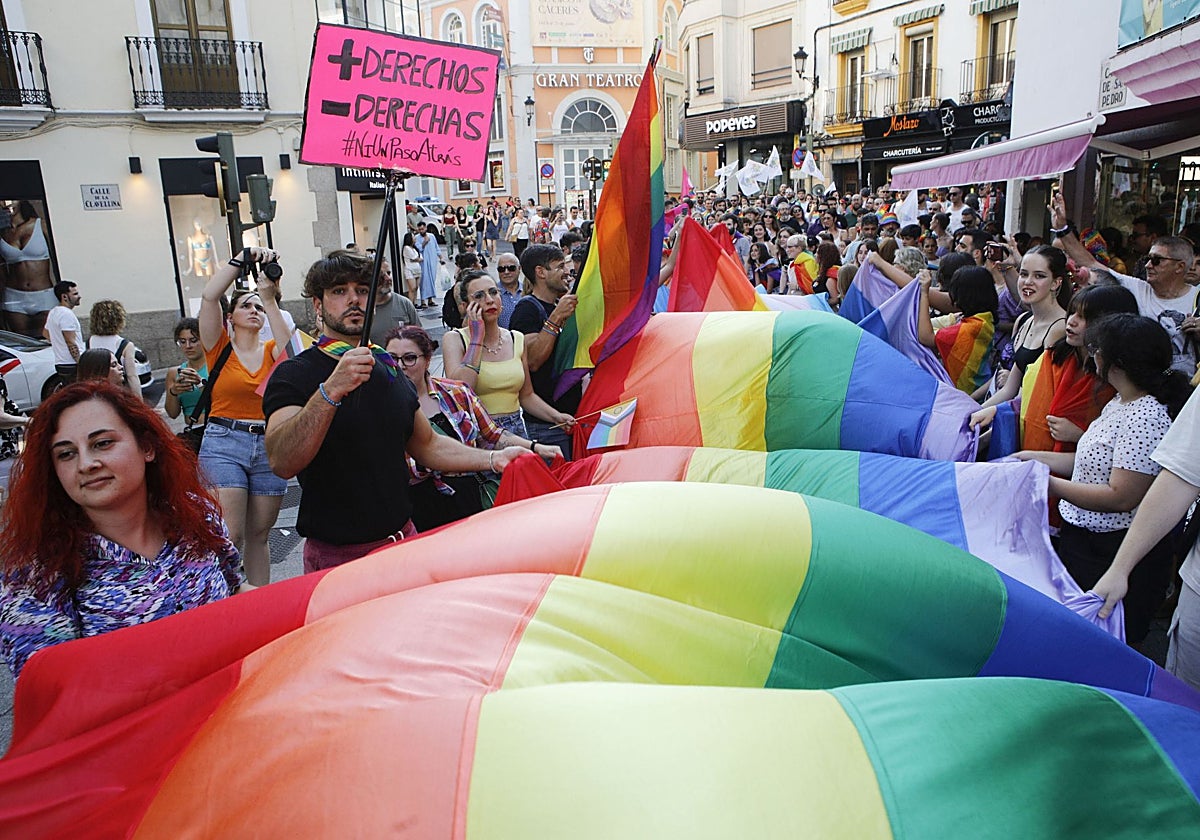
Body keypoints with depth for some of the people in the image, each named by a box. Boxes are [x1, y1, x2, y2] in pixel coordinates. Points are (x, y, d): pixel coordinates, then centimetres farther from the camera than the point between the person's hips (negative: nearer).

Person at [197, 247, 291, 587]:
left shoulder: (271, 351, 9)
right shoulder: (220, 348, 3)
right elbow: (209, 297, -11)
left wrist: (269, 298, -18)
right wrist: (243, 258, -13)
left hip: (269, 445, 3)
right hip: (224, 444, -3)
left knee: (259, 534, 12)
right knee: (231, 535, -11)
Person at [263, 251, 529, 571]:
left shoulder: (390, 370, 9)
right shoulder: (295, 374, -11)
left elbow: (427, 445, 16)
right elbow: (282, 462, -28)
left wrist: (494, 458, 3)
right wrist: (331, 391, -40)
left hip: (403, 538, 6)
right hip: (336, 554, -5)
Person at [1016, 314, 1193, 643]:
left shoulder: (1145, 417, -23)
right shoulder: (1120, 403, 9)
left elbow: (1121, 497, -25)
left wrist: (1050, 484, -22)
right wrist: (1036, 457, 13)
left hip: (1114, 552, -10)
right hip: (1083, 540, 10)